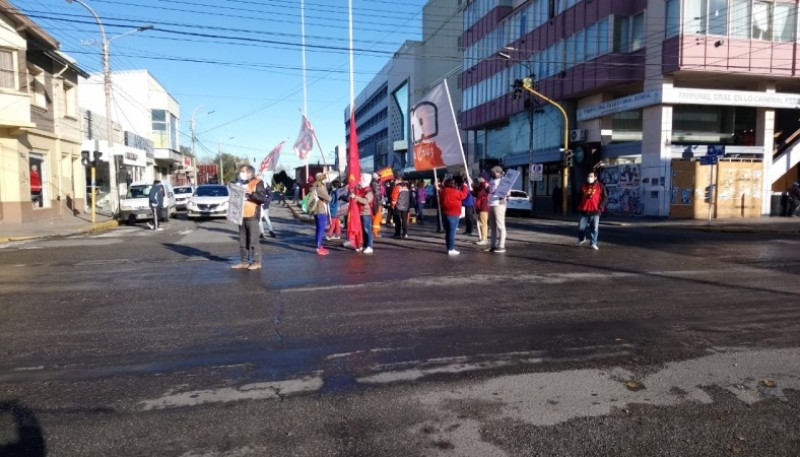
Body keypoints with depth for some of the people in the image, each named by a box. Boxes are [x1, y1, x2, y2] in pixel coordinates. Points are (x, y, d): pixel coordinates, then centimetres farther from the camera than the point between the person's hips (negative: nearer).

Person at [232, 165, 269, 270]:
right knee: (242, 241, 10)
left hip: (252, 216, -8)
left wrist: (251, 193, -21)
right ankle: (244, 261, 16)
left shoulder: (258, 183, -5)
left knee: (253, 240, -6)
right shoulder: (241, 183, 18)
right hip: (241, 216, 8)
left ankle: (257, 262, -1)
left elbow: (263, 199, -14)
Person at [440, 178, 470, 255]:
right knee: (452, 232, -6)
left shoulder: (442, 192, 6)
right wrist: (465, 187, 18)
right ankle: (451, 249, -7)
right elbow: (463, 195, 4)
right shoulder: (456, 192, -11)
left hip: (445, 214, 7)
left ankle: (449, 248, 15)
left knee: (447, 232, 12)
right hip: (453, 215, -7)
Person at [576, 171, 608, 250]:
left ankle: (593, 243, 6)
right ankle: (581, 239, 28)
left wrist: (600, 207, -8)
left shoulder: (600, 186, 1)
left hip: (595, 212, -3)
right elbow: (579, 197, 23)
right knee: (581, 227, 3)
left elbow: (605, 198, 1)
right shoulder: (583, 186, 12)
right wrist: (579, 206, 14)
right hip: (584, 211, 3)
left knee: (594, 228, -2)